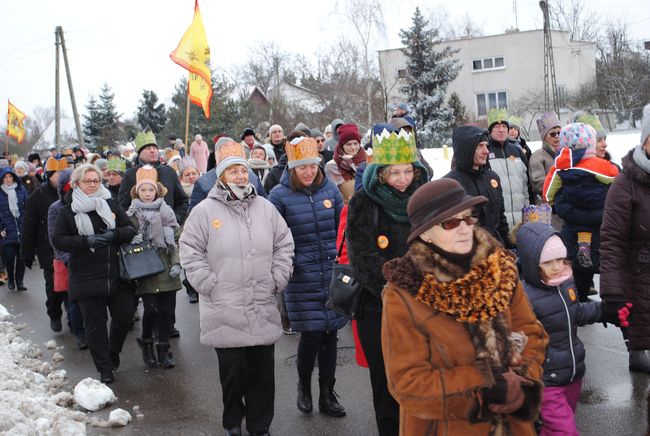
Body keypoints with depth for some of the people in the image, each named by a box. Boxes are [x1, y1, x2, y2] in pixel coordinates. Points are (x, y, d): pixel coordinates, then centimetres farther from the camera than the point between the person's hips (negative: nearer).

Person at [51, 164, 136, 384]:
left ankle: (113, 351, 33)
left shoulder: (111, 205, 8)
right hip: (86, 277, -2)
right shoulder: (68, 211, 1)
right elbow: (58, 240, -5)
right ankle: (105, 370, 11)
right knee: (95, 323, 2)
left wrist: (113, 235, -16)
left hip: (116, 274, 2)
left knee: (124, 315, 5)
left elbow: (130, 230, 5)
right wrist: (87, 241, -18)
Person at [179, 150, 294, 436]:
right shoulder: (204, 211, -3)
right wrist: (211, 286, -8)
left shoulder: (265, 208, 7)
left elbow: (284, 245, 13)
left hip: (263, 310, 3)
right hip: (224, 311, -3)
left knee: (263, 371, 9)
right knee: (233, 371, 6)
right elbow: (191, 254, -3)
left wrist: (277, 280, 4)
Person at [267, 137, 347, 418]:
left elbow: (343, 227, 14)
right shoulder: (280, 195, -5)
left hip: (332, 273, 3)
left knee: (330, 332, 8)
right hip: (302, 276, -3)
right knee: (311, 334, -5)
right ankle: (304, 385, 23)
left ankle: (327, 395, 21)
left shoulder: (329, 189, 4)